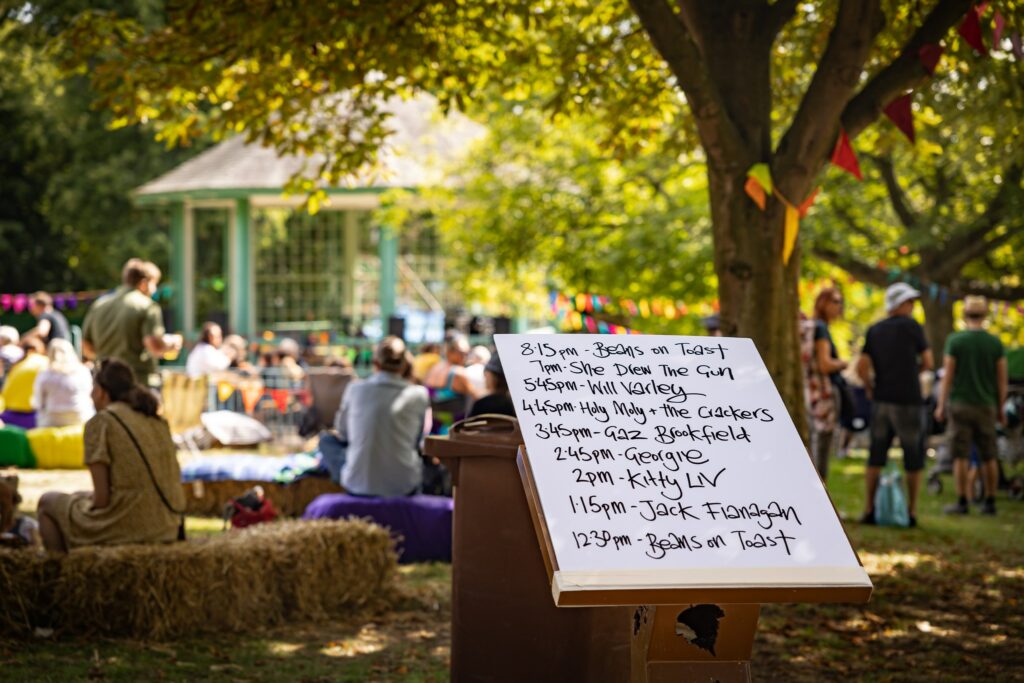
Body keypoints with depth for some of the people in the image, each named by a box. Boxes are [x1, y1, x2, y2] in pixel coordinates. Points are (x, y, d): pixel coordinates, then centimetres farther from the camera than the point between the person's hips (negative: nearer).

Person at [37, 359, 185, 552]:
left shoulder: (101, 422, -9)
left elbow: (102, 496, -14)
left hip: (126, 527, -7)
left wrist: (90, 504, 9)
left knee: (48, 502, 20)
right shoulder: (157, 420, 10)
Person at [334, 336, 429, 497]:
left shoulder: (355, 389, -2)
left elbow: (342, 434, 13)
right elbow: (418, 441, 8)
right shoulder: (418, 395, -5)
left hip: (358, 485, 1)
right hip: (403, 486, -1)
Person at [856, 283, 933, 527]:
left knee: (876, 457, 8)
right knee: (914, 459, 5)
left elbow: (862, 367, 1)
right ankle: (912, 511, 7)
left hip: (881, 400, 4)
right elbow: (927, 362, 0)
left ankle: (869, 509, 4)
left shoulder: (874, 330, 7)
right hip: (908, 401, -4)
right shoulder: (912, 327, -6)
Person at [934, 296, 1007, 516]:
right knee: (989, 456, 9)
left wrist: (941, 406, 0)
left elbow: (947, 376, -7)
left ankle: (962, 502, -2)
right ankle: (990, 502, 11)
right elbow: (1002, 380, 2)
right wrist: (1001, 409, 11)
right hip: (986, 406, 2)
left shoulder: (954, 341, -7)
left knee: (961, 456, 0)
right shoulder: (996, 343, 1)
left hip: (960, 405, -2)